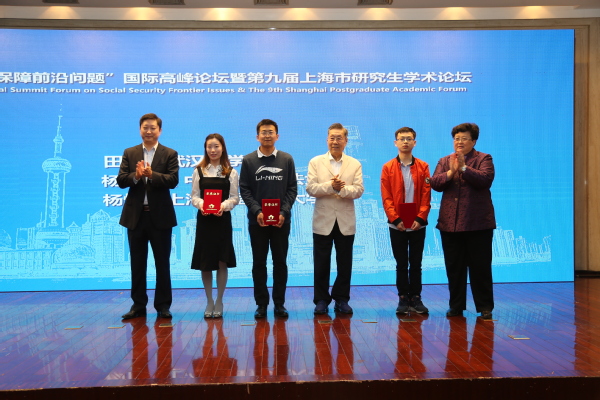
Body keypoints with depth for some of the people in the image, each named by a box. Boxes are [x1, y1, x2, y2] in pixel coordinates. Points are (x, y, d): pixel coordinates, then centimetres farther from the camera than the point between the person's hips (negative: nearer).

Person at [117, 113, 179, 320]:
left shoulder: (170, 154, 2)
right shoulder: (129, 153, 10)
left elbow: (173, 180, -12)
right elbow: (120, 180, -1)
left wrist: (152, 175, -26)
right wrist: (135, 176, -21)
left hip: (160, 216, -2)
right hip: (135, 215, 3)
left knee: (162, 263, 4)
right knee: (137, 263, 9)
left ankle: (163, 306, 15)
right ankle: (138, 305, 20)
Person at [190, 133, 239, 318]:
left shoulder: (231, 172, 3)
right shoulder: (199, 171, 7)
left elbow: (235, 197, 1)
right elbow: (194, 195, 4)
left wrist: (224, 206, -18)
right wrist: (200, 204, -17)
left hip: (223, 220, -1)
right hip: (204, 220, 1)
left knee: (222, 262, 2)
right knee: (204, 263, 5)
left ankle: (219, 301, 16)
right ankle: (209, 301, 20)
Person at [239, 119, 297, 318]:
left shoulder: (287, 159, 6)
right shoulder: (248, 160, 4)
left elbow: (292, 188, 3)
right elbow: (244, 189, 1)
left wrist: (284, 212, -10)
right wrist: (256, 211, -12)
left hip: (281, 220, 1)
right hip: (257, 220, 0)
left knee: (280, 262, 5)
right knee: (259, 263, 5)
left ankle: (279, 303, 15)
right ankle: (261, 304, 14)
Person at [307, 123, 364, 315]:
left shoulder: (355, 164, 7)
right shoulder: (315, 162, 4)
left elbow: (359, 190, -5)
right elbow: (310, 188, -7)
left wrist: (342, 188, -23)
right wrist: (330, 186, -21)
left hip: (346, 222, 1)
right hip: (323, 221, -1)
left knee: (345, 264, 7)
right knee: (321, 264, 5)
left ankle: (342, 300, 19)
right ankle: (321, 300, 16)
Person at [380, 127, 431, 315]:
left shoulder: (423, 167, 6)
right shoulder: (388, 168, 3)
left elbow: (426, 196, 1)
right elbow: (386, 198, -2)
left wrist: (420, 218, -11)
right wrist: (396, 219, -12)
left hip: (417, 225, 1)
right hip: (397, 225, -1)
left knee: (416, 263, 7)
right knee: (401, 264, 6)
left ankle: (416, 298, 16)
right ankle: (403, 299, 14)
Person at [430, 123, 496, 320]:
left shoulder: (484, 159, 3)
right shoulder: (444, 161, 14)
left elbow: (485, 179, -15)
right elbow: (435, 183, 0)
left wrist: (464, 168, -22)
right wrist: (450, 172, -16)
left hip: (477, 222, -3)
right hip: (450, 222, 4)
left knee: (480, 267, 1)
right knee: (454, 267, 9)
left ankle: (485, 307, 12)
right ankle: (456, 306, 19)